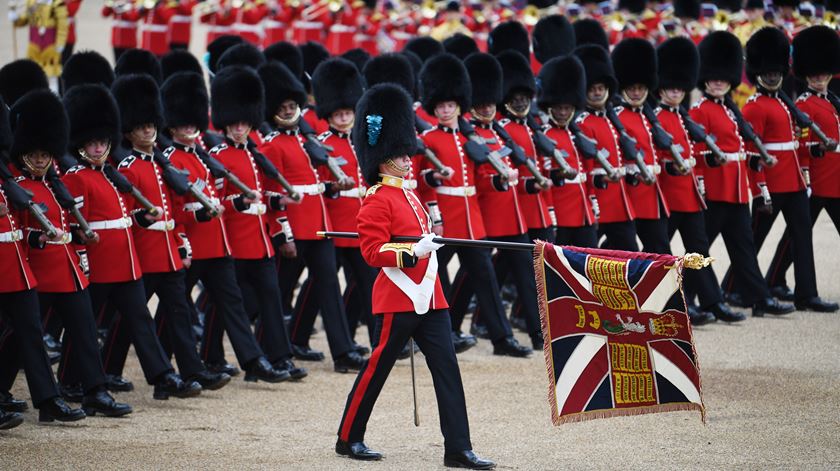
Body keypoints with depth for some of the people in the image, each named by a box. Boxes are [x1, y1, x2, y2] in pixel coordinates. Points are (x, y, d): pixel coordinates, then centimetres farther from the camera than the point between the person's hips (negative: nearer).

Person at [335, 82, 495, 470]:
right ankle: (348, 439, 16)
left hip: (428, 298, 8)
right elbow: (373, 252, -16)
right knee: (377, 369, 2)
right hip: (398, 299, -8)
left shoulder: (409, 196, 17)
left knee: (447, 369, 0)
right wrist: (412, 253, -24)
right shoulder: (377, 201, -10)